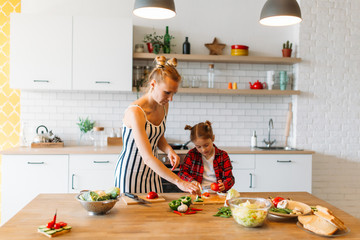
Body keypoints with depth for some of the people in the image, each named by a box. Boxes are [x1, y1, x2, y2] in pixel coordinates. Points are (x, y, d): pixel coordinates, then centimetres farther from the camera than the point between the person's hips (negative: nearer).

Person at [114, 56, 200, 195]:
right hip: (130, 173, -7)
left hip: (152, 172, 7)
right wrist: (178, 182, -35)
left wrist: (169, 150, -7)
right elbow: (147, 158, -32)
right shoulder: (135, 112, -26)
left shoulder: (163, 106, -2)